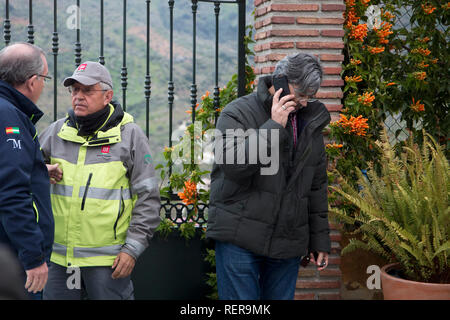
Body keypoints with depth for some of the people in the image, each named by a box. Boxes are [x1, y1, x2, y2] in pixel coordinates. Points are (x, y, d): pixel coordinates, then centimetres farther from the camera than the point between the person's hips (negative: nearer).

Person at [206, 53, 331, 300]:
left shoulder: (310, 124, 13)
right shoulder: (238, 113, -4)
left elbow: (316, 188, 19)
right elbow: (234, 164, -21)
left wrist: (319, 240, 17)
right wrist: (274, 127, -19)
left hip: (288, 243, 5)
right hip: (240, 240, -5)